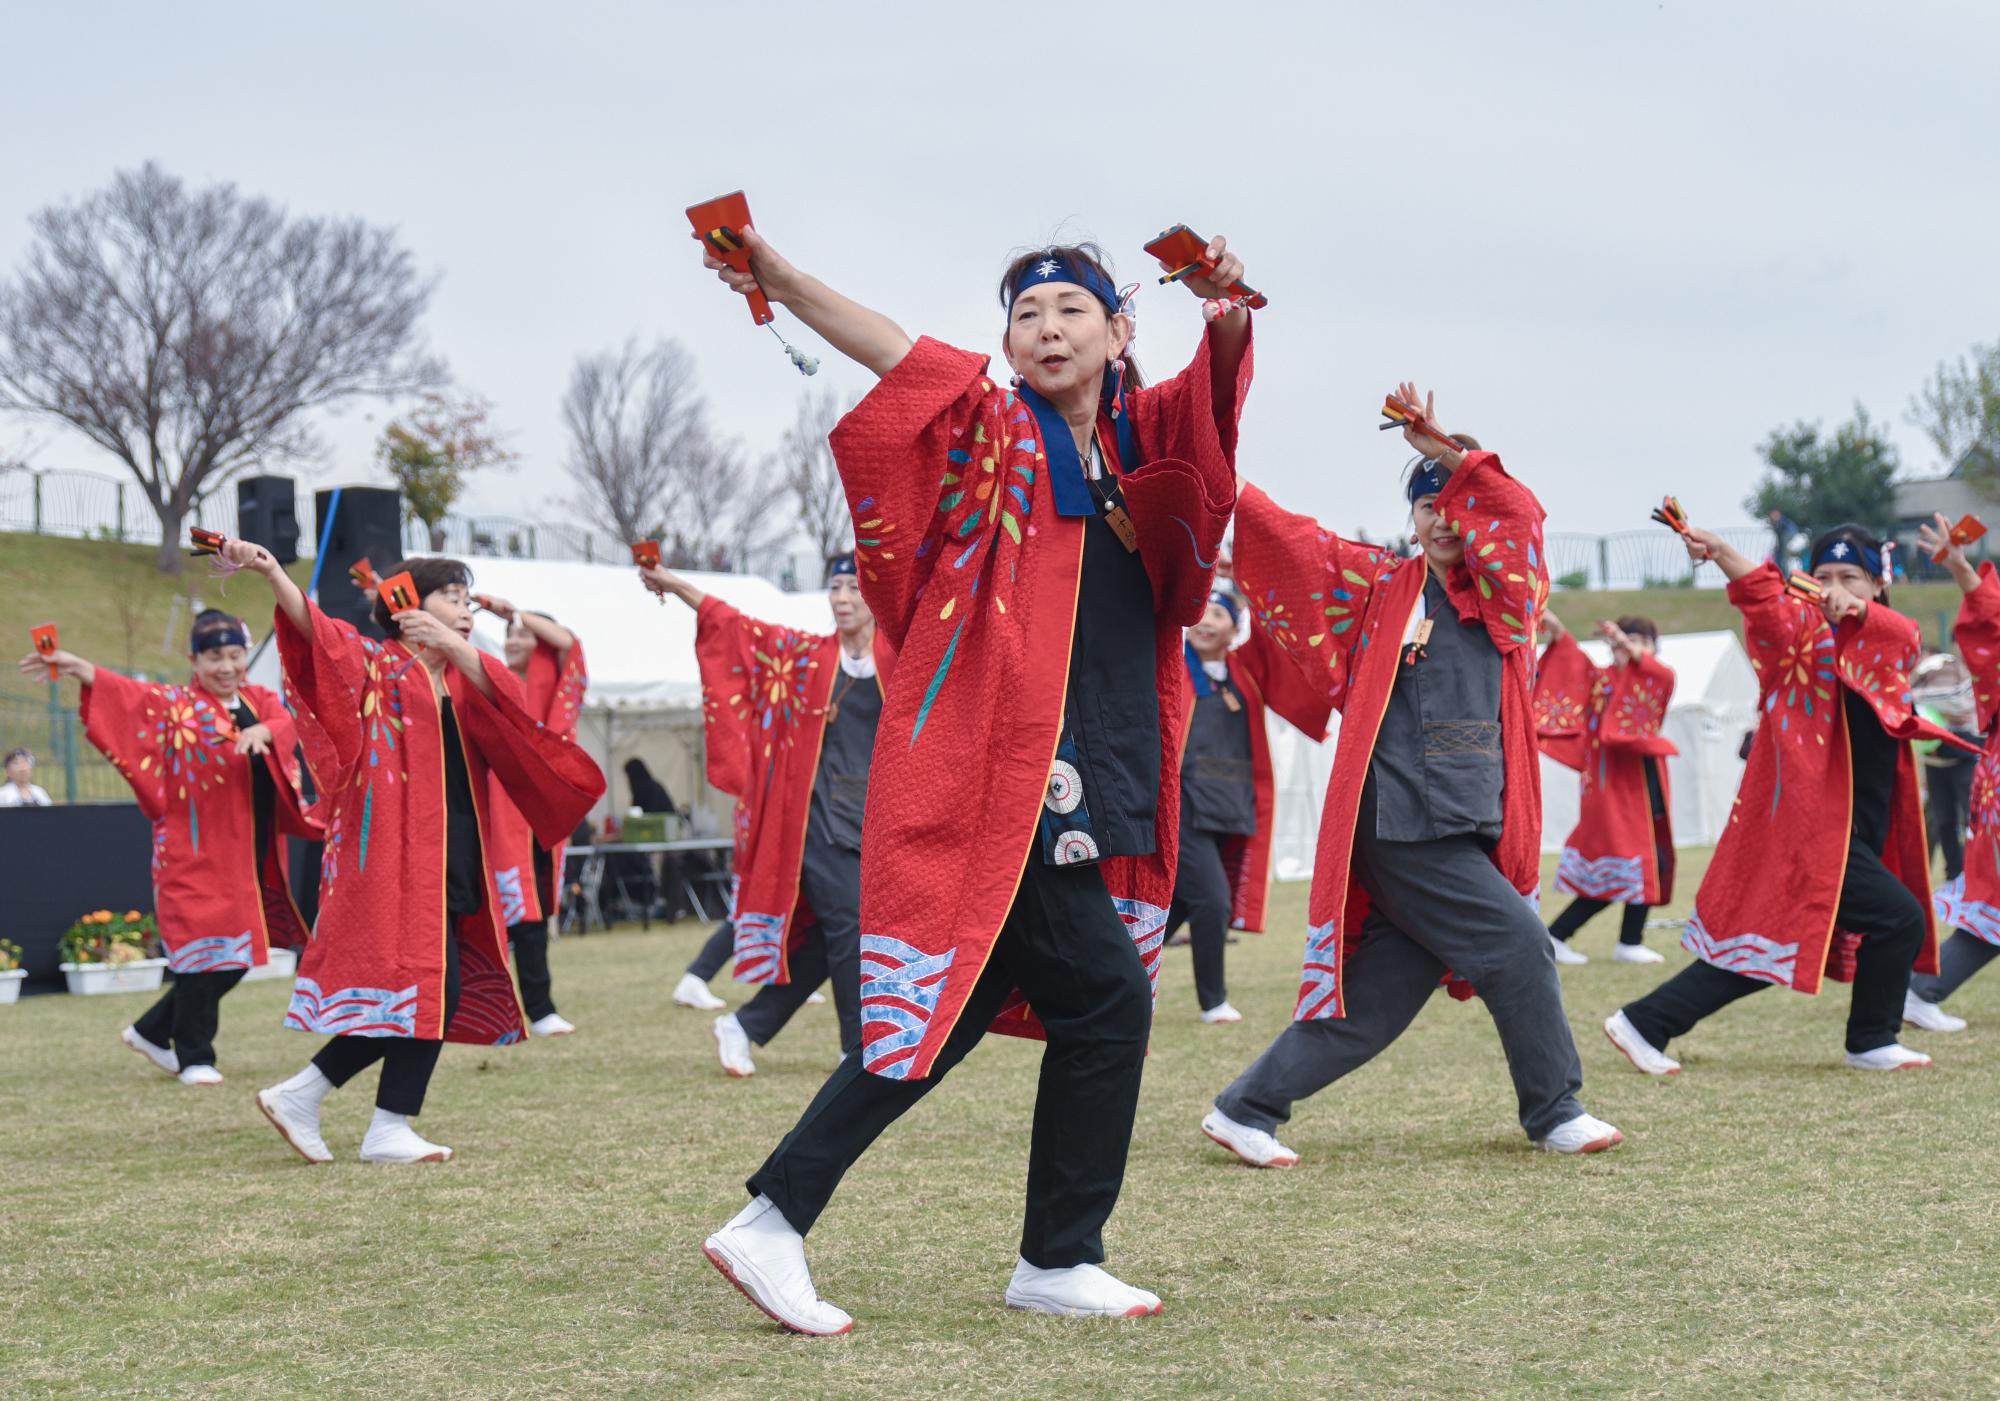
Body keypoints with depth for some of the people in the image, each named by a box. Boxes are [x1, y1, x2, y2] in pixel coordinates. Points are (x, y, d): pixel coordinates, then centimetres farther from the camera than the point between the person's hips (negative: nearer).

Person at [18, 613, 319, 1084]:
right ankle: (195, 1059, 7)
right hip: (196, 854, -5)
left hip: (253, 857, 5)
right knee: (206, 954, -7)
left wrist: (262, 731, -32)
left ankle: (152, 1032, 26)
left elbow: (286, 724, -8)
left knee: (238, 958, 10)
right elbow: (128, 694, -18)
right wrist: (80, 669, -36)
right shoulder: (175, 705, -1)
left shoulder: (260, 699, 12)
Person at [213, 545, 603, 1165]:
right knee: (433, 986, -12)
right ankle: (389, 1130, -3)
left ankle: (300, 1095, 18)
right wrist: (270, 572, -34)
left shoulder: (464, 678, 17)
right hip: (394, 853, -7)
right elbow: (318, 632, -17)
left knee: (415, 994, 8)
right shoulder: (376, 667, 0)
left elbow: (505, 694, -4)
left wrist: (451, 644, -21)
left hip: (451, 862, 7)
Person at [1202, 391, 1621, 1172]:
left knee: (1378, 996, 5)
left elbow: (1519, 519, -3)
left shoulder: (1504, 599, 13)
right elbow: (1292, 543, 0)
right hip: (1401, 827, -5)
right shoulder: (1378, 589, 5)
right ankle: (1555, 1113, 6)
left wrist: (1449, 453, -12)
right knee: (1516, 945, -10)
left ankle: (1247, 1110, 13)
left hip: (1467, 831, 5)